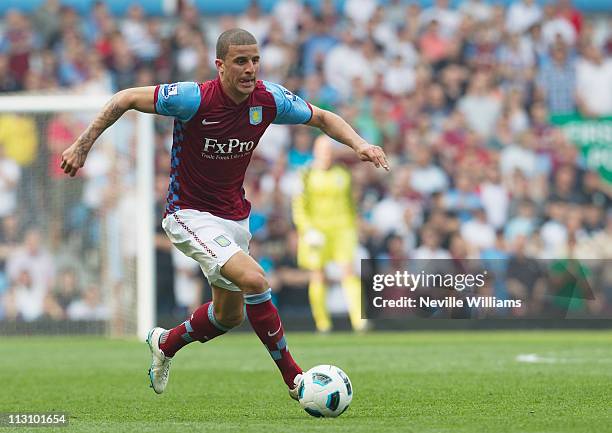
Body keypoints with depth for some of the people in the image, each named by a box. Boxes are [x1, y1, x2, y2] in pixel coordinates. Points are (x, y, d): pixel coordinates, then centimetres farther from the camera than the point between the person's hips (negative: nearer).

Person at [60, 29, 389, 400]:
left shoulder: (270, 99, -10)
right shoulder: (195, 99, -24)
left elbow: (323, 118, 6)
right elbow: (127, 98, -13)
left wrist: (359, 144, -11)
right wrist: (82, 147, -13)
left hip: (235, 216, 7)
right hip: (191, 214, -7)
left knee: (230, 315, 18)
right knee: (254, 279, -27)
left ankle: (166, 343, 46)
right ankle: (294, 378, -17)